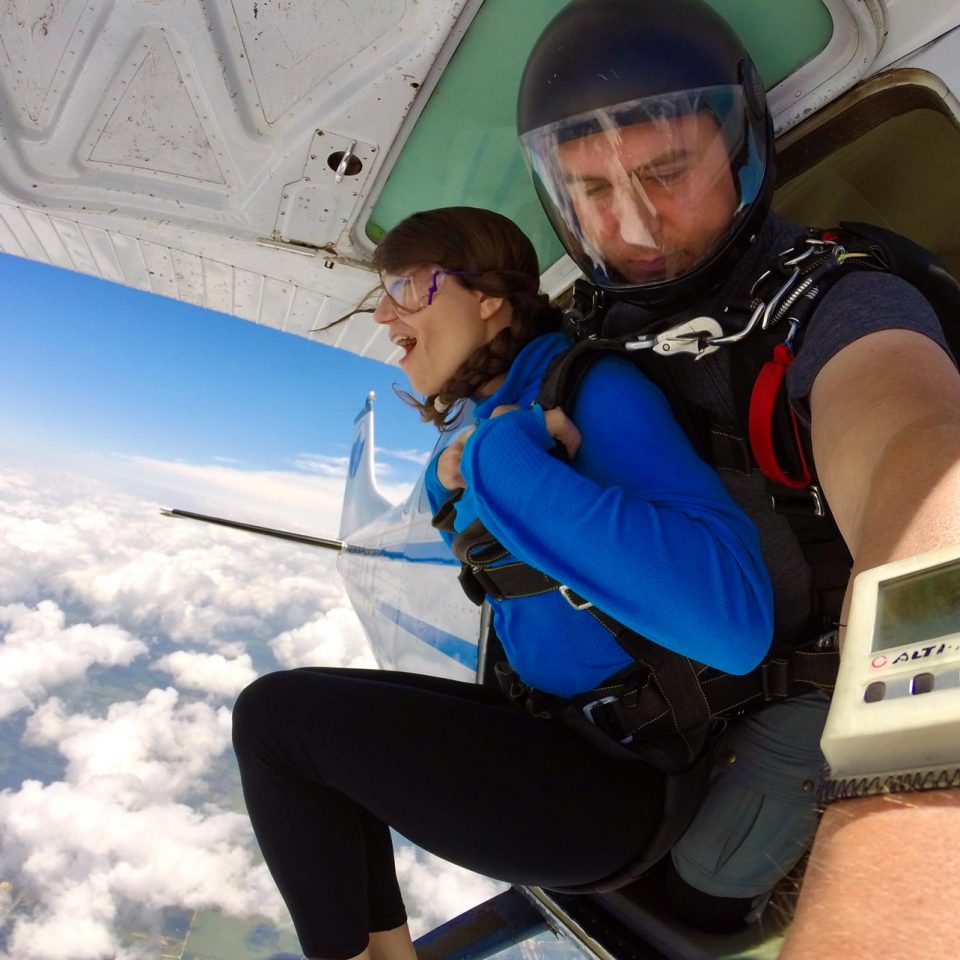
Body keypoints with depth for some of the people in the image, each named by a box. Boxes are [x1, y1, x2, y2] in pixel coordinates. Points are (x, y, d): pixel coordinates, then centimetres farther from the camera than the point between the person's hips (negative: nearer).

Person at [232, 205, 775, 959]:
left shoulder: (596, 390, -20)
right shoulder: (501, 412, 6)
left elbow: (735, 621, -35)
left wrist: (502, 456, -29)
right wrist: (452, 478, 1)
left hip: (624, 781, -9)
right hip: (558, 726, 9)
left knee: (277, 715, -9)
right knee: (327, 711, 19)